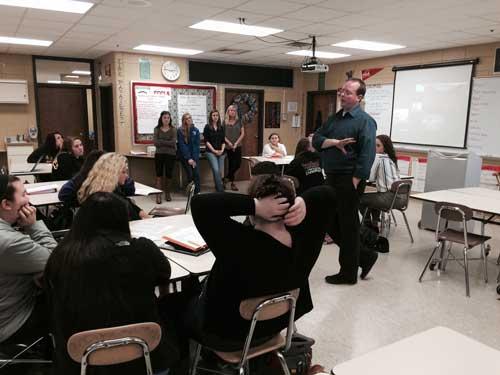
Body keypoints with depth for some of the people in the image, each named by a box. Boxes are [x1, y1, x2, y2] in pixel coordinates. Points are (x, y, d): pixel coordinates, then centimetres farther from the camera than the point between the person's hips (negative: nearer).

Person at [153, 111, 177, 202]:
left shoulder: (173, 129, 3)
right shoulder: (157, 129, 6)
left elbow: (173, 142, -10)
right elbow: (155, 142, -6)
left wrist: (161, 142, -10)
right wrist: (167, 143, -11)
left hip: (170, 154, 0)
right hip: (159, 154, 0)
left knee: (169, 174, 7)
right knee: (159, 175, -4)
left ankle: (167, 194, 21)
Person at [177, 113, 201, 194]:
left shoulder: (195, 130, 3)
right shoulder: (180, 131, -5)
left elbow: (197, 145, 0)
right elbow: (182, 146, -8)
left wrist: (194, 158, -9)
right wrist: (188, 158, -14)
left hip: (195, 156, 2)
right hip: (185, 156, -2)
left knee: (196, 174, -10)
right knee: (190, 174, -8)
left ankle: (197, 192, -6)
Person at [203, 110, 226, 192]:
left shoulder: (221, 128, 11)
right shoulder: (207, 127, 0)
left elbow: (223, 141, 11)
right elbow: (206, 141, -5)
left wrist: (222, 150, -4)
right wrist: (214, 150, -10)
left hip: (221, 152, 4)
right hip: (211, 152, -4)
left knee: (220, 171, 4)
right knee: (216, 170, -15)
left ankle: (217, 187, 21)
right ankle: (220, 189, -12)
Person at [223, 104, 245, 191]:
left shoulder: (239, 121, 6)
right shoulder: (225, 122, 2)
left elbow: (242, 133, 3)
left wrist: (236, 143, -7)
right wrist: (229, 143, -10)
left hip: (237, 146, 2)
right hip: (228, 147, -2)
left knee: (238, 164, -2)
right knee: (231, 164, 0)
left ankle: (227, 177, 20)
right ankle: (232, 183, 13)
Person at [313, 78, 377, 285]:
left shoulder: (365, 121, -10)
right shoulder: (334, 118, 15)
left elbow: (366, 154, -18)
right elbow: (316, 140, 7)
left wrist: (355, 181, -21)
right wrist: (334, 142, -12)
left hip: (349, 179, -8)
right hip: (331, 177, 8)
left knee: (348, 224, 2)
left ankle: (348, 273, 16)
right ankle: (363, 256, 32)